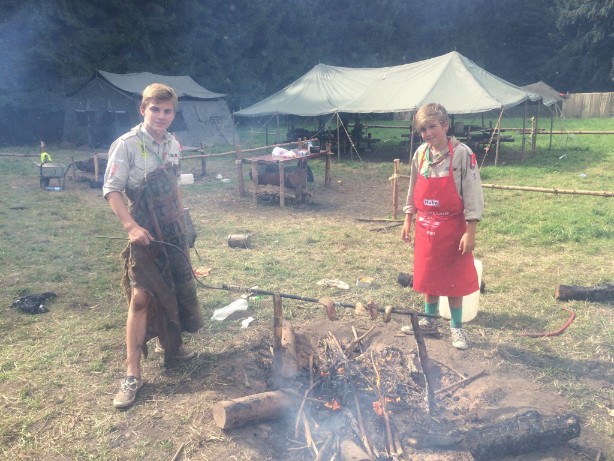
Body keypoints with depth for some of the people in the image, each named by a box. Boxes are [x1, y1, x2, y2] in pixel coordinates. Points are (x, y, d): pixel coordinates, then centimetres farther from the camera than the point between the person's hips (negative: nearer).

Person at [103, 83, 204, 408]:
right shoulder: (127, 145, -13)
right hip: (146, 233, -6)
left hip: (174, 230, 7)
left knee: (176, 289, 15)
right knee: (141, 297, -10)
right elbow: (111, 190, -15)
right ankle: (133, 374, -1)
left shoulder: (173, 145, 5)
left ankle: (169, 344, 38)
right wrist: (131, 226, -26)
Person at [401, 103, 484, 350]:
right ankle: (429, 320, 31)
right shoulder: (420, 154, 1)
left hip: (452, 227, -4)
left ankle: (456, 327, 23)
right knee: (428, 276, 14)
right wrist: (408, 220, 11)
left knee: (454, 279, 6)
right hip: (425, 226, 5)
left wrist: (470, 232, -16)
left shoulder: (462, 154, -14)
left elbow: (473, 195, -14)